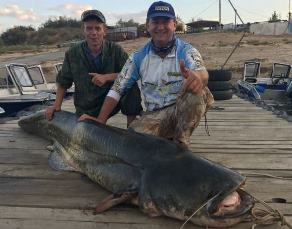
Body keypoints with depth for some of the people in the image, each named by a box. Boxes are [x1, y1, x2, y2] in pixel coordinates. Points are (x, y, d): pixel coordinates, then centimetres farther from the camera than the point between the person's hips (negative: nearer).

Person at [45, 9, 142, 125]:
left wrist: (106, 77, -27)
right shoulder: (73, 53, -8)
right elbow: (63, 82, 4)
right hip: (86, 110, 1)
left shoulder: (115, 50, -12)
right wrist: (56, 106, -3)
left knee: (131, 87, -25)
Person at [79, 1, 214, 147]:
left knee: (198, 91, -33)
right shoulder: (138, 57, 2)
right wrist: (100, 121, -8)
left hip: (184, 111, -1)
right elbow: (117, 89, 2)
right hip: (154, 116, 2)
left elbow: (202, 73, -29)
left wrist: (197, 76, -55)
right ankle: (167, 139, 5)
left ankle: (180, 142, -11)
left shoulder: (187, 51, -6)